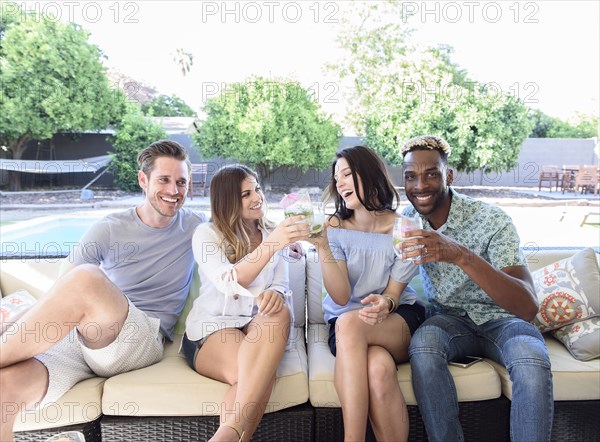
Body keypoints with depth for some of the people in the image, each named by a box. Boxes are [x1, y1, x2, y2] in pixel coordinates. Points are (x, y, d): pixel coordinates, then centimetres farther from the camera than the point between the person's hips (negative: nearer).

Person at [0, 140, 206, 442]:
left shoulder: (195, 227, 8)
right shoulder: (110, 229, 6)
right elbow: (61, 291, 3)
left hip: (144, 342, -1)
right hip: (80, 337, 1)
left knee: (86, 279, -32)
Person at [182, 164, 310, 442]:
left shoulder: (274, 235, 13)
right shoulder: (207, 234, -1)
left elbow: (282, 286, 1)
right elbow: (229, 284, -21)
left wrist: (275, 294, -27)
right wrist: (272, 244, -36)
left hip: (259, 328, 4)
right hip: (211, 329, -3)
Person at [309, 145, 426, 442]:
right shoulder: (334, 228, -1)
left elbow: (394, 294, -4)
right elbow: (341, 297, -12)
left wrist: (385, 304, -28)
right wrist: (322, 247, -25)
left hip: (399, 320, 0)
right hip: (344, 326, 0)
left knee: (349, 322, -35)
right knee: (379, 367, -36)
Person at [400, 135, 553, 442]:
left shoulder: (492, 220, -20)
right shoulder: (407, 219, -6)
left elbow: (528, 307, -30)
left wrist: (462, 255, -45)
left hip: (500, 319, -2)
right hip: (449, 319, 3)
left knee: (532, 362, -34)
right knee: (423, 345, -30)